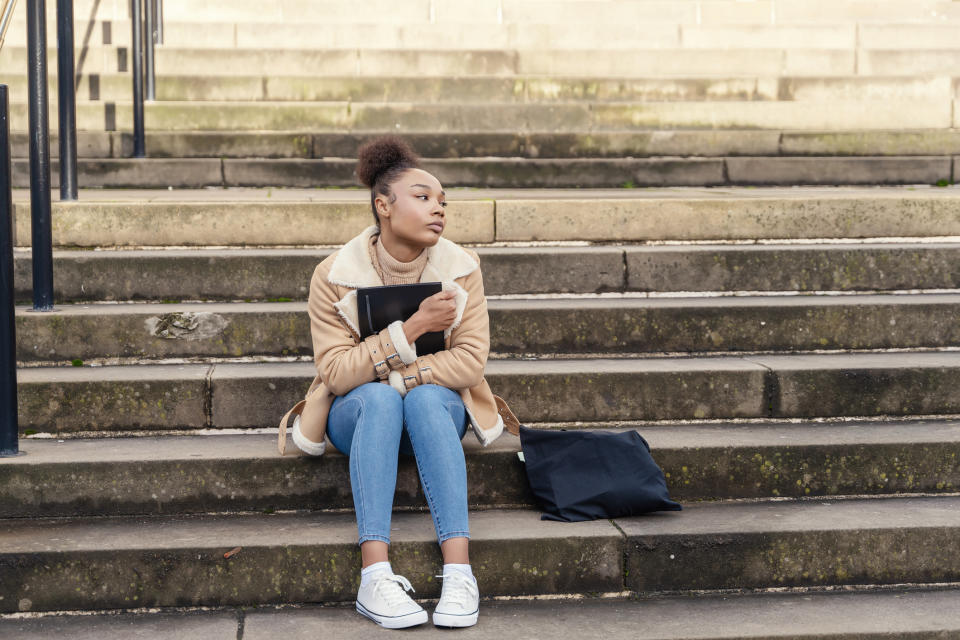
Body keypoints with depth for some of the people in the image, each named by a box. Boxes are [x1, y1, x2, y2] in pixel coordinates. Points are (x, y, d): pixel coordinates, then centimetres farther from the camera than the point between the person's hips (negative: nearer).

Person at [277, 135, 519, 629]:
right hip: (359, 415, -1)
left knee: (426, 399, -34)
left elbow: (469, 360, -12)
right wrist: (413, 327, -26)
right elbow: (336, 372, -19)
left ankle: (459, 571, -45)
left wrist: (392, 374, -20)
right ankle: (375, 575, -45)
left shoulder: (460, 269, -5)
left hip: (437, 407, 1)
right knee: (378, 398, -36)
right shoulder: (334, 276, -11)